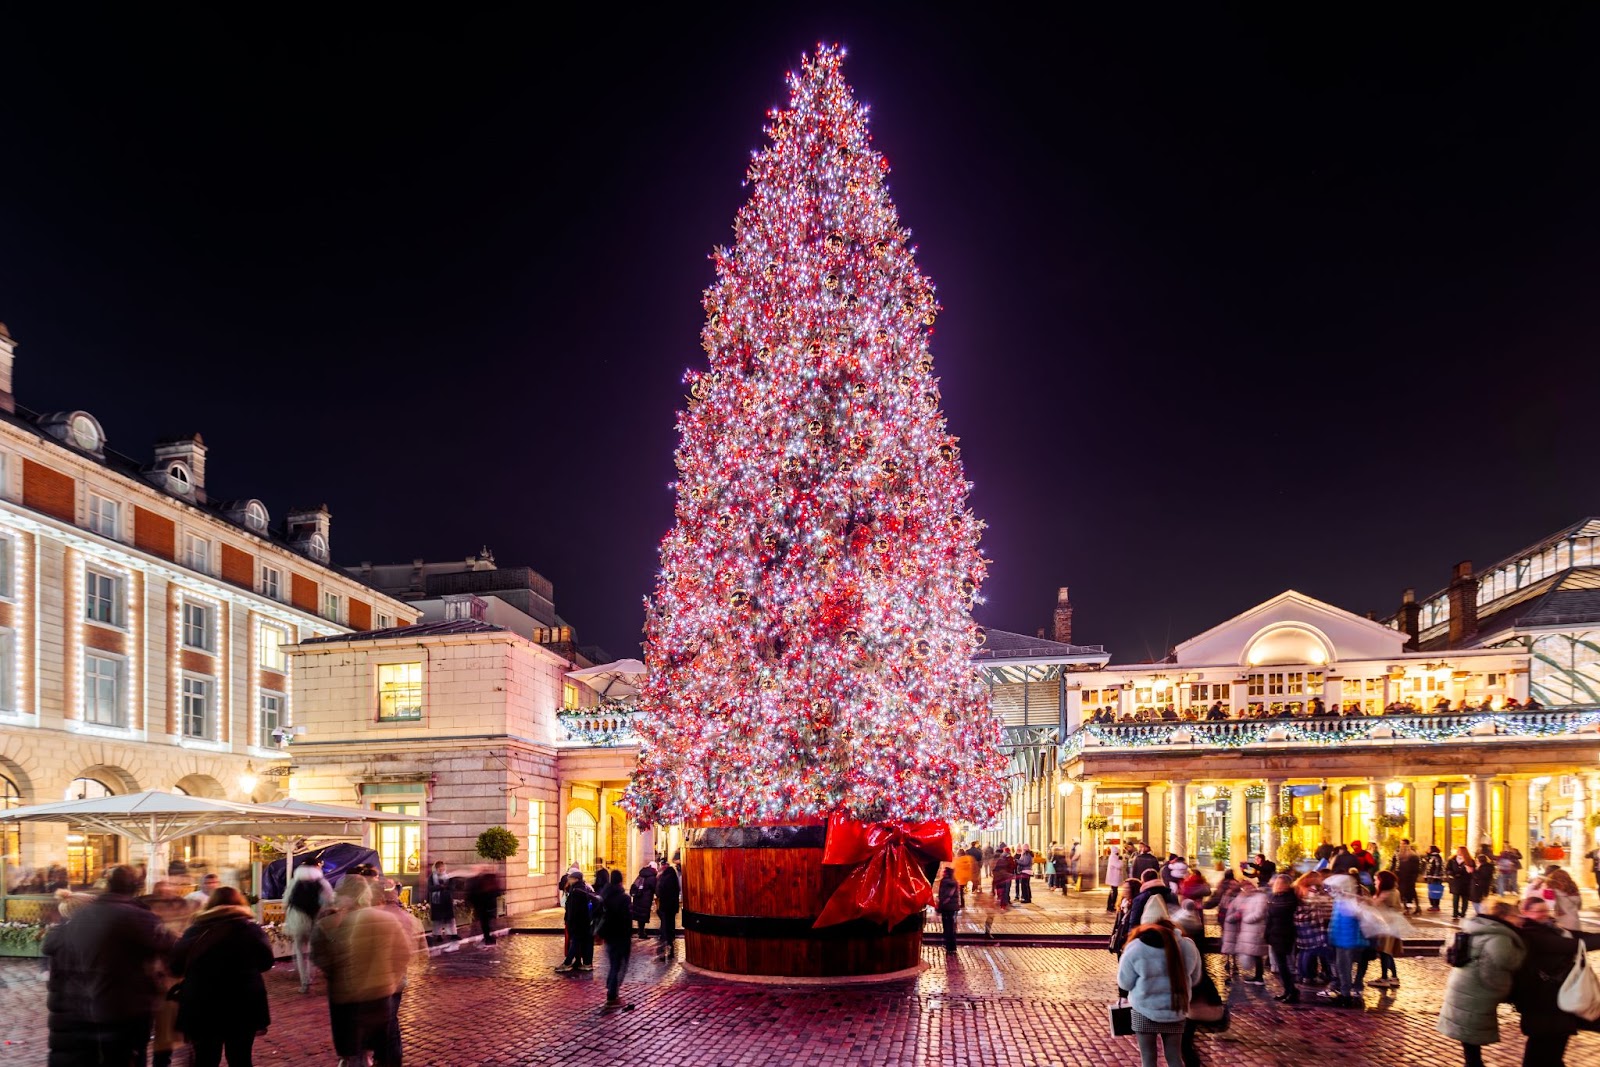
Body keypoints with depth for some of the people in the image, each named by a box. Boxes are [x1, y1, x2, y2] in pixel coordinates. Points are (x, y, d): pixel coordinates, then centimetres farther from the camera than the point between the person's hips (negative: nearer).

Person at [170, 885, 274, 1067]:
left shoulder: (194, 931, 0)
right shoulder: (249, 929, -5)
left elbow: (176, 967, 7)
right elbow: (266, 962, 5)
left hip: (200, 1006, 2)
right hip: (242, 1004, -2)